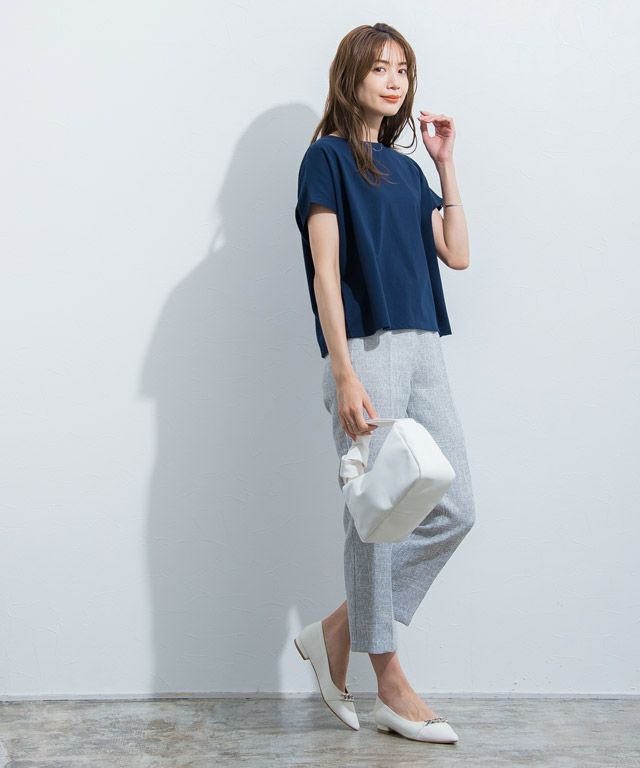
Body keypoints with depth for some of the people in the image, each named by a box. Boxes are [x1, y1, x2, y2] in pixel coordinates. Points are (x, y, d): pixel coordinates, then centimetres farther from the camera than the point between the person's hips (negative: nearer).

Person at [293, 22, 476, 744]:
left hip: (422, 350, 8)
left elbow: (457, 254, 15)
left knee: (454, 509, 4)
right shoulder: (328, 156, -1)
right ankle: (391, 686, 15)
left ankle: (339, 630, 17)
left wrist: (446, 165, 12)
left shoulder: (405, 167, 20)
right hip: (365, 351, -8)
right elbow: (326, 272, -10)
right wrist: (344, 376, -17)